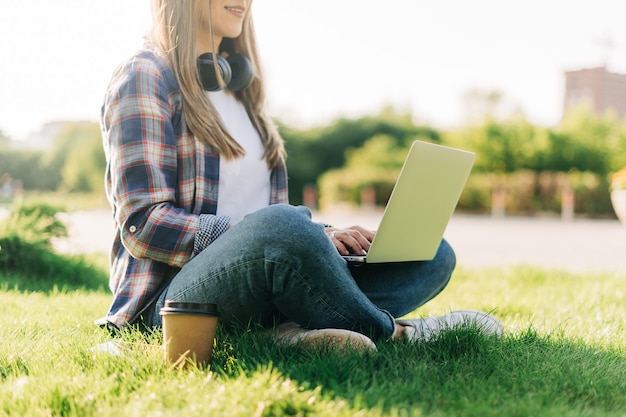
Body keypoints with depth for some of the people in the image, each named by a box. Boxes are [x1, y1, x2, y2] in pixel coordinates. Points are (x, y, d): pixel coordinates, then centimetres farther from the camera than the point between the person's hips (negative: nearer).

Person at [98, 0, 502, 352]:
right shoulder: (143, 79, -3)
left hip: (260, 295, 8)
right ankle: (389, 333, -13)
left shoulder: (237, 85, 20)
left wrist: (322, 236, -2)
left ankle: (302, 329, -30)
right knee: (282, 224, -38)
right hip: (172, 296, -7)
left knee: (433, 254, -4)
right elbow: (142, 225, -14)